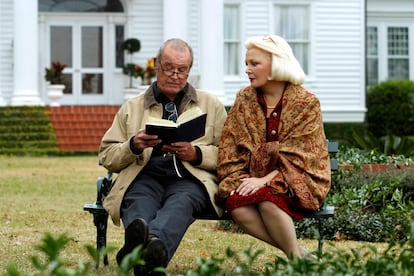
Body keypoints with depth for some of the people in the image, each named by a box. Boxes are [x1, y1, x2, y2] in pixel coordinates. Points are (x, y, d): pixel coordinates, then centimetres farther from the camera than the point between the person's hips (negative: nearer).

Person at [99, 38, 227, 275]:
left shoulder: (212, 105, 24)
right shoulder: (131, 108, 26)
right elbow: (107, 157, 19)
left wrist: (196, 154, -6)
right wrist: (133, 146, -2)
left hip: (190, 178, -1)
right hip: (145, 175, 1)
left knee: (181, 201, -38)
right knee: (139, 200, -36)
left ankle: (155, 242, -70)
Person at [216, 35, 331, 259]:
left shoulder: (306, 103, -5)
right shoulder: (244, 99, 8)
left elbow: (298, 156, -11)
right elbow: (229, 149, 4)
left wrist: (266, 180, -23)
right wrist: (239, 180, -14)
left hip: (297, 181, -4)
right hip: (256, 179, 4)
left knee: (265, 199, -36)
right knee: (235, 204, -29)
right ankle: (297, 254, -19)